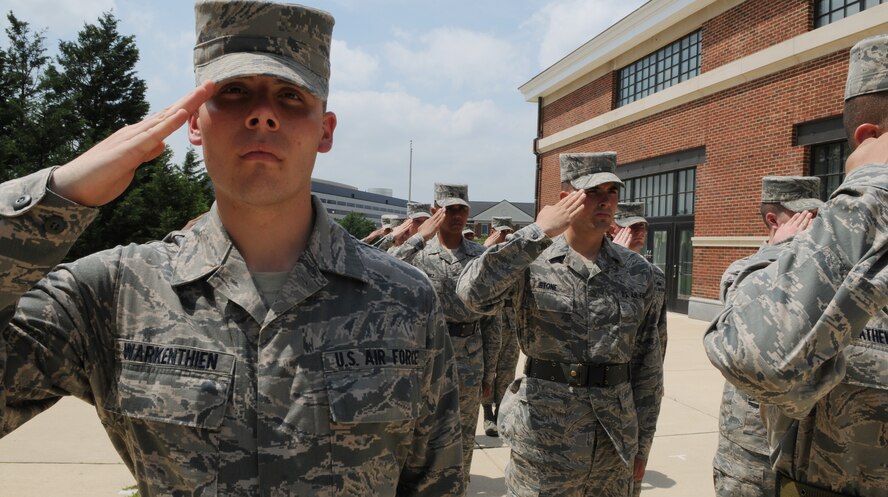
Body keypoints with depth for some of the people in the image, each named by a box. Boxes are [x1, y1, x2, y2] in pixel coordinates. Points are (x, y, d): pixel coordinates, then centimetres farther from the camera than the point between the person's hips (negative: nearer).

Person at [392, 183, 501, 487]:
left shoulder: (481, 257, 4)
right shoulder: (419, 253, -2)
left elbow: (490, 319, 7)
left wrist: (488, 372, 7)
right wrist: (420, 237, -24)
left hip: (470, 359, 2)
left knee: (464, 439, 13)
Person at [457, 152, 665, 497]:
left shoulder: (638, 271, 2)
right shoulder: (533, 262, -7)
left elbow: (649, 365, 7)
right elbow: (473, 294, -27)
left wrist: (642, 443, 9)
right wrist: (539, 232, -23)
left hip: (615, 441, 3)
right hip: (544, 437, -3)